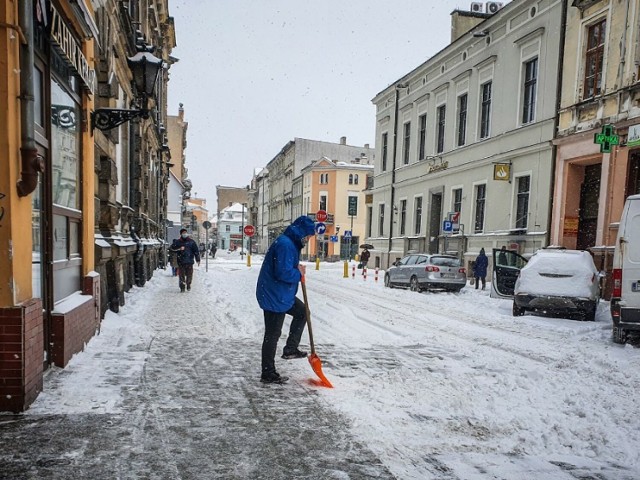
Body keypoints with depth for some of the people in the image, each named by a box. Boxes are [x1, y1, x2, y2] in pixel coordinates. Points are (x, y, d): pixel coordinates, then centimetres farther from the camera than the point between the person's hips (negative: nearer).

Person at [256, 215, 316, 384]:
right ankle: (268, 375, 13)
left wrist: (298, 269, 2)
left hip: (282, 295, 10)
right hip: (274, 296, -10)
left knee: (302, 311, 22)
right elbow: (283, 273, -30)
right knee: (272, 334, 0)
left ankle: (290, 349, 26)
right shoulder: (285, 244, -24)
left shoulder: (290, 243, 10)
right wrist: (299, 273, -13)